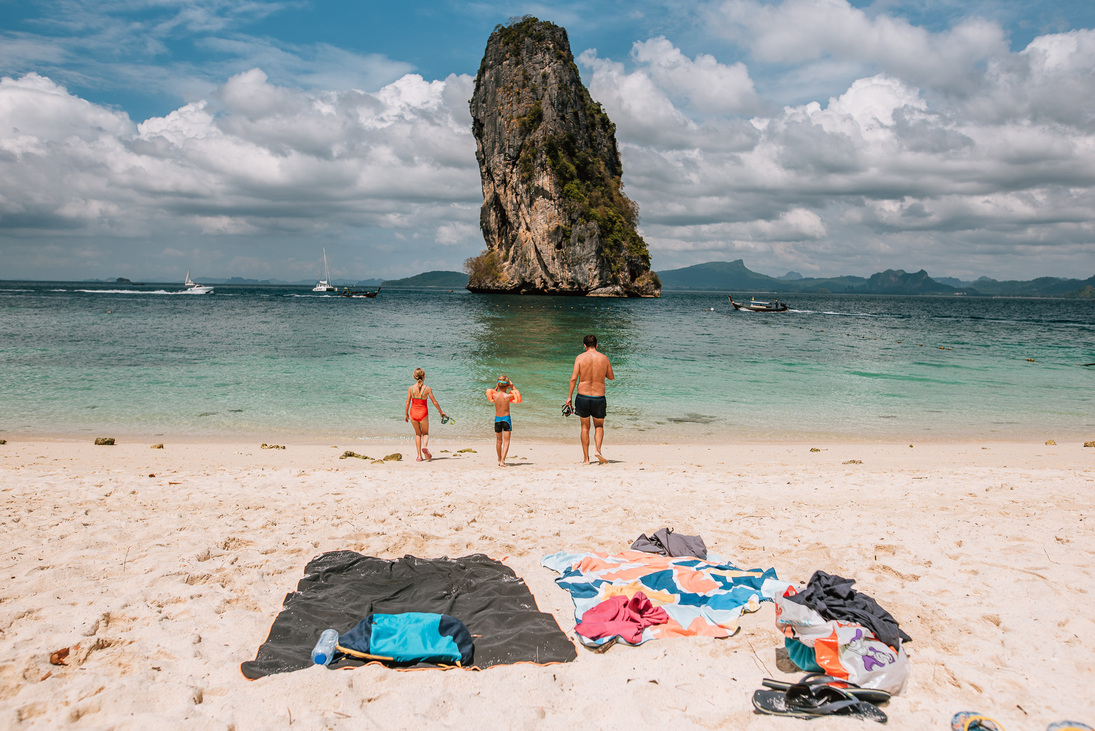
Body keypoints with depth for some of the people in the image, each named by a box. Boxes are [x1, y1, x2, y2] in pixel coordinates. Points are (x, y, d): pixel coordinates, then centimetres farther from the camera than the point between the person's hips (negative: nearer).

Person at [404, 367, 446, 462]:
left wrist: (406, 414, 12)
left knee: (417, 433, 21)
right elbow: (434, 402, -4)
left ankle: (419, 456, 16)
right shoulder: (427, 389, -11)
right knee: (425, 433, 18)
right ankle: (424, 446, -15)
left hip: (413, 413, 2)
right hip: (423, 413, -2)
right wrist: (441, 411, 11)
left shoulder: (411, 388, -6)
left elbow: (407, 403, -2)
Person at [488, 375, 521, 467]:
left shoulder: (495, 395, -7)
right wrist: (513, 387, 8)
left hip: (497, 419, 3)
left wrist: (497, 387, 14)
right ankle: (502, 460, -14)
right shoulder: (509, 396, -13)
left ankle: (499, 460, 31)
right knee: (506, 441, 0)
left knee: (499, 441, 17)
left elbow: (491, 392, 20)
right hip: (506, 418, -3)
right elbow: (518, 395, 8)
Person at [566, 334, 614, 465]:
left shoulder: (580, 358, -4)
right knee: (599, 426, 17)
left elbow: (573, 378, -10)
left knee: (585, 427, 14)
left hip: (583, 396, 0)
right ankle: (598, 450, -7)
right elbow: (611, 377, 11)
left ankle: (586, 458, 13)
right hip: (599, 397, 0)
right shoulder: (604, 358, 0)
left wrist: (569, 396, -3)